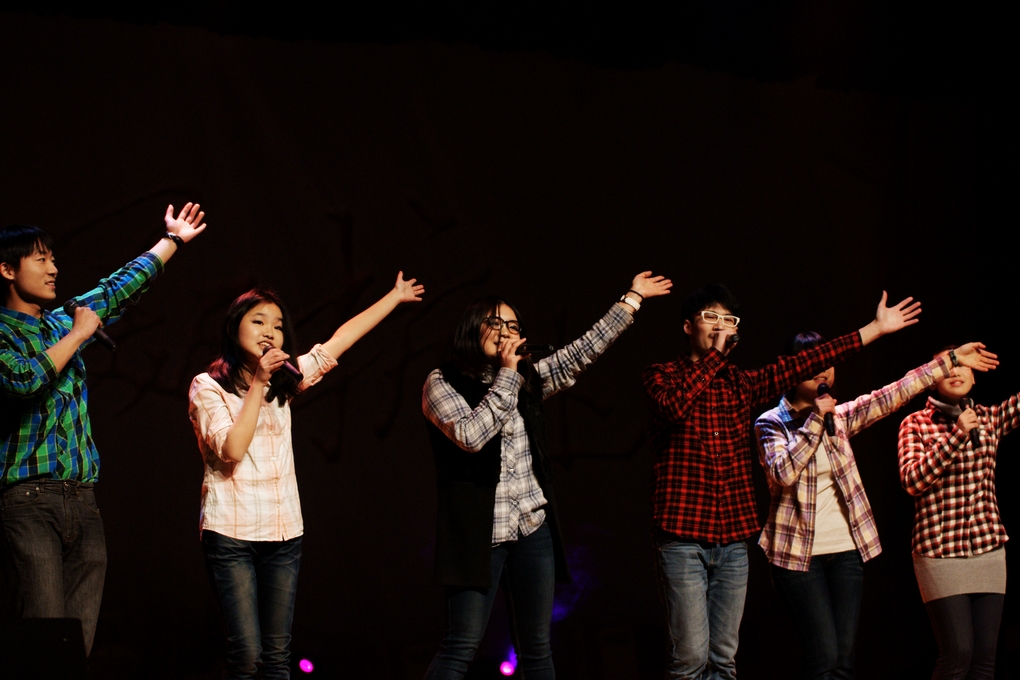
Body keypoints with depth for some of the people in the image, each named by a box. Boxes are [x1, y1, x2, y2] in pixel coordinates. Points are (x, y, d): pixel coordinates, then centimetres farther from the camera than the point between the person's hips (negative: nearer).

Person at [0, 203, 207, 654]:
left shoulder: (63, 323, 20)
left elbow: (119, 290, 33)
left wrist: (172, 241, 42)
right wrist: (78, 335, -6)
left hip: (83, 501, 7)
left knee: (80, 642, 0)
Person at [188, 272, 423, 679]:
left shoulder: (284, 380, 13)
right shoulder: (208, 386, -2)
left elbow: (341, 339, 18)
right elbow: (232, 449, -15)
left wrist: (395, 297, 22)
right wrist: (257, 385, -13)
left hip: (283, 533, 5)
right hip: (231, 534, -5)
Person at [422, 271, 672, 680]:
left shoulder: (527, 379, 13)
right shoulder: (442, 383, -3)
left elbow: (582, 352, 16)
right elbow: (470, 436, -19)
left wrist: (632, 298, 17)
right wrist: (506, 374, -13)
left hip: (533, 528, 6)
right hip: (479, 533, -6)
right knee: (462, 646, -11)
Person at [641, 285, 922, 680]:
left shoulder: (740, 384, 16)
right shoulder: (662, 376, 3)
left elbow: (800, 365, 11)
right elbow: (674, 406, -19)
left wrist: (875, 329, 7)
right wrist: (715, 355, -10)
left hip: (733, 536, 5)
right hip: (683, 537, -5)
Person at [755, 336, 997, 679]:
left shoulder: (839, 417, 11)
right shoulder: (771, 423, -1)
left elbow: (893, 395, 6)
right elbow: (783, 473, -18)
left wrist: (950, 360, 1)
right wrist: (815, 420, -15)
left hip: (846, 550, 5)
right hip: (799, 553, -5)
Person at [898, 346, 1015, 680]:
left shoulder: (990, 418, 9)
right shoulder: (916, 424, -1)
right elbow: (912, 481, -13)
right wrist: (956, 435, -18)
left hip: (989, 549, 4)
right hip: (941, 551, -4)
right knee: (958, 652, -11)